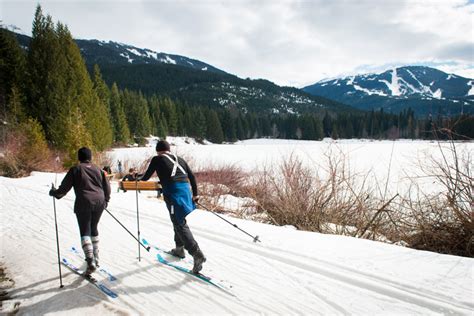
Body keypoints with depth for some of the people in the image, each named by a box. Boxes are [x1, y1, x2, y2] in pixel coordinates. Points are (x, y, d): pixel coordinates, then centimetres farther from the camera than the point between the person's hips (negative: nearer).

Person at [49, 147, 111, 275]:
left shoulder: (75, 170, 1)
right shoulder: (98, 169, 13)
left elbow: (64, 188, 0)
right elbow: (107, 187, 15)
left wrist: (53, 192, 19)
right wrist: (105, 201, 30)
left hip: (84, 203, -4)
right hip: (99, 202, 5)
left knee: (85, 232, -1)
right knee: (94, 229, 20)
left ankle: (91, 262, -13)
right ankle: (95, 258, 26)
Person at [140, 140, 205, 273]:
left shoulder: (157, 159, 8)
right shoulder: (179, 159, 20)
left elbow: (146, 176, 15)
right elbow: (192, 176, 16)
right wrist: (195, 193, 22)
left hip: (172, 192, -6)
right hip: (185, 190, 6)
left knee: (180, 224, -7)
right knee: (178, 220, 24)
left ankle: (196, 254, -18)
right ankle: (179, 248, 35)